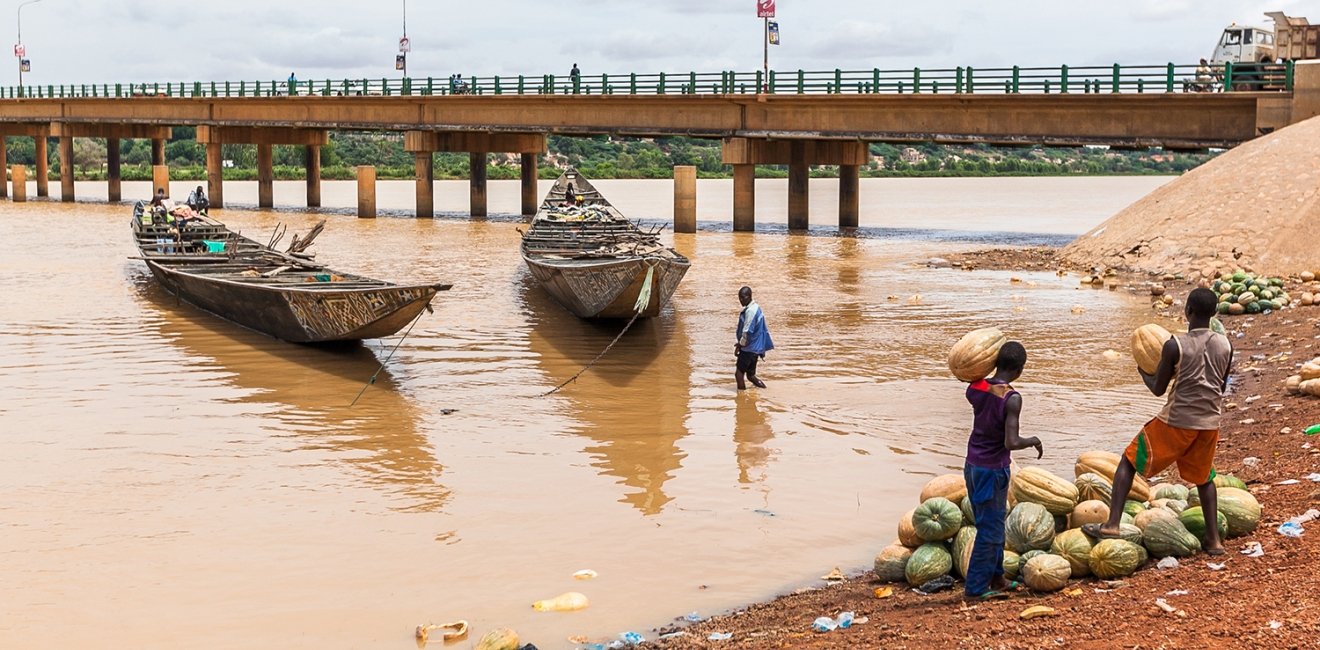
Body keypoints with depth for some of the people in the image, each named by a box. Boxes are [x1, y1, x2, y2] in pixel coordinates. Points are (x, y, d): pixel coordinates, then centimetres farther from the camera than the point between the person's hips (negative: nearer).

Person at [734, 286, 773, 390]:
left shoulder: (750, 311, -21)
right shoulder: (756, 308, 11)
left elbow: (747, 331, -21)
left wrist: (740, 345, -9)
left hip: (749, 348, -10)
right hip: (756, 348, 10)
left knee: (739, 373, -5)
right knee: (751, 374, 15)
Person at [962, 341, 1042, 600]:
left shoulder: (975, 388, -4)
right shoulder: (1012, 398, -22)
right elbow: (1011, 443, -26)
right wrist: (1033, 441, -7)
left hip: (972, 465, 7)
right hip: (993, 469, -7)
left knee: (993, 524, 21)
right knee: (991, 528, 4)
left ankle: (995, 577, 32)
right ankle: (976, 587, 10)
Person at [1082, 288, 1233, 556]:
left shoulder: (1174, 346, -14)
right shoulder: (1225, 345, 0)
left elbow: (1158, 389, -5)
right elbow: (1221, 388, 12)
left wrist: (1143, 372, 14)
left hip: (1176, 421, -4)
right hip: (1209, 423, 4)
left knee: (1129, 461, 9)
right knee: (1203, 477, 26)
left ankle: (1112, 525, -1)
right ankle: (1213, 539, 22)